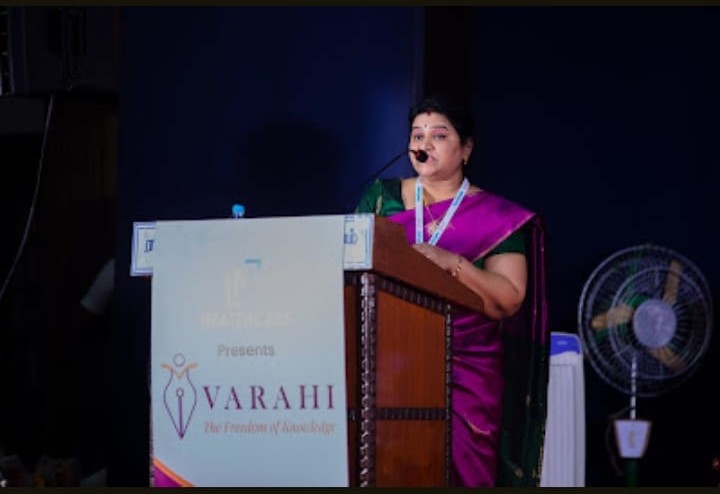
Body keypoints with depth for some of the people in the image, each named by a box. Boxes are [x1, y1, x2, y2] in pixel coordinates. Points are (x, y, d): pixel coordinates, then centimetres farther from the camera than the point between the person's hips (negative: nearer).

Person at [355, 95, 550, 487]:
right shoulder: (381, 197, 13)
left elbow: (508, 301, -4)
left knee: (453, 468, -7)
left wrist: (452, 263, -17)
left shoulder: (497, 217, 5)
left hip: (463, 375, -1)